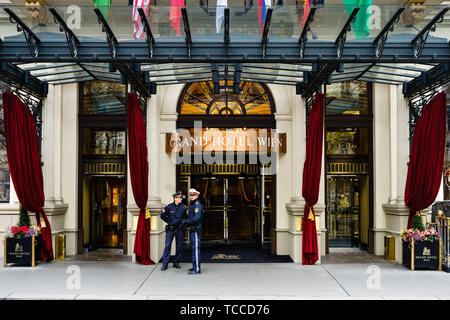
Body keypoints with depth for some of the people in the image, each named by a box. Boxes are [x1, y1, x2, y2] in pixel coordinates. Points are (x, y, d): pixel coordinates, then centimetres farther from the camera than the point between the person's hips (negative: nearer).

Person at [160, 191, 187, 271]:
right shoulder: (169, 207, -5)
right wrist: (169, 221, 4)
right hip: (170, 229, -2)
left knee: (179, 246, 7)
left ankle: (176, 263, 20)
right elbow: (162, 215, 7)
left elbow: (186, 217, 16)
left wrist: (183, 221, 2)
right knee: (167, 246, -5)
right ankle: (165, 264, 1)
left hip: (179, 229, 2)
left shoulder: (183, 207, 1)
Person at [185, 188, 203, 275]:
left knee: (195, 248, -10)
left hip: (196, 230, -10)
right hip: (192, 229, 10)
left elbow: (196, 218, -24)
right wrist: (187, 221, 6)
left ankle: (197, 269, -9)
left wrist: (187, 221, -12)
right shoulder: (191, 205, 17)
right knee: (193, 248, 17)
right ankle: (195, 266, 27)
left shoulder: (197, 204, -15)